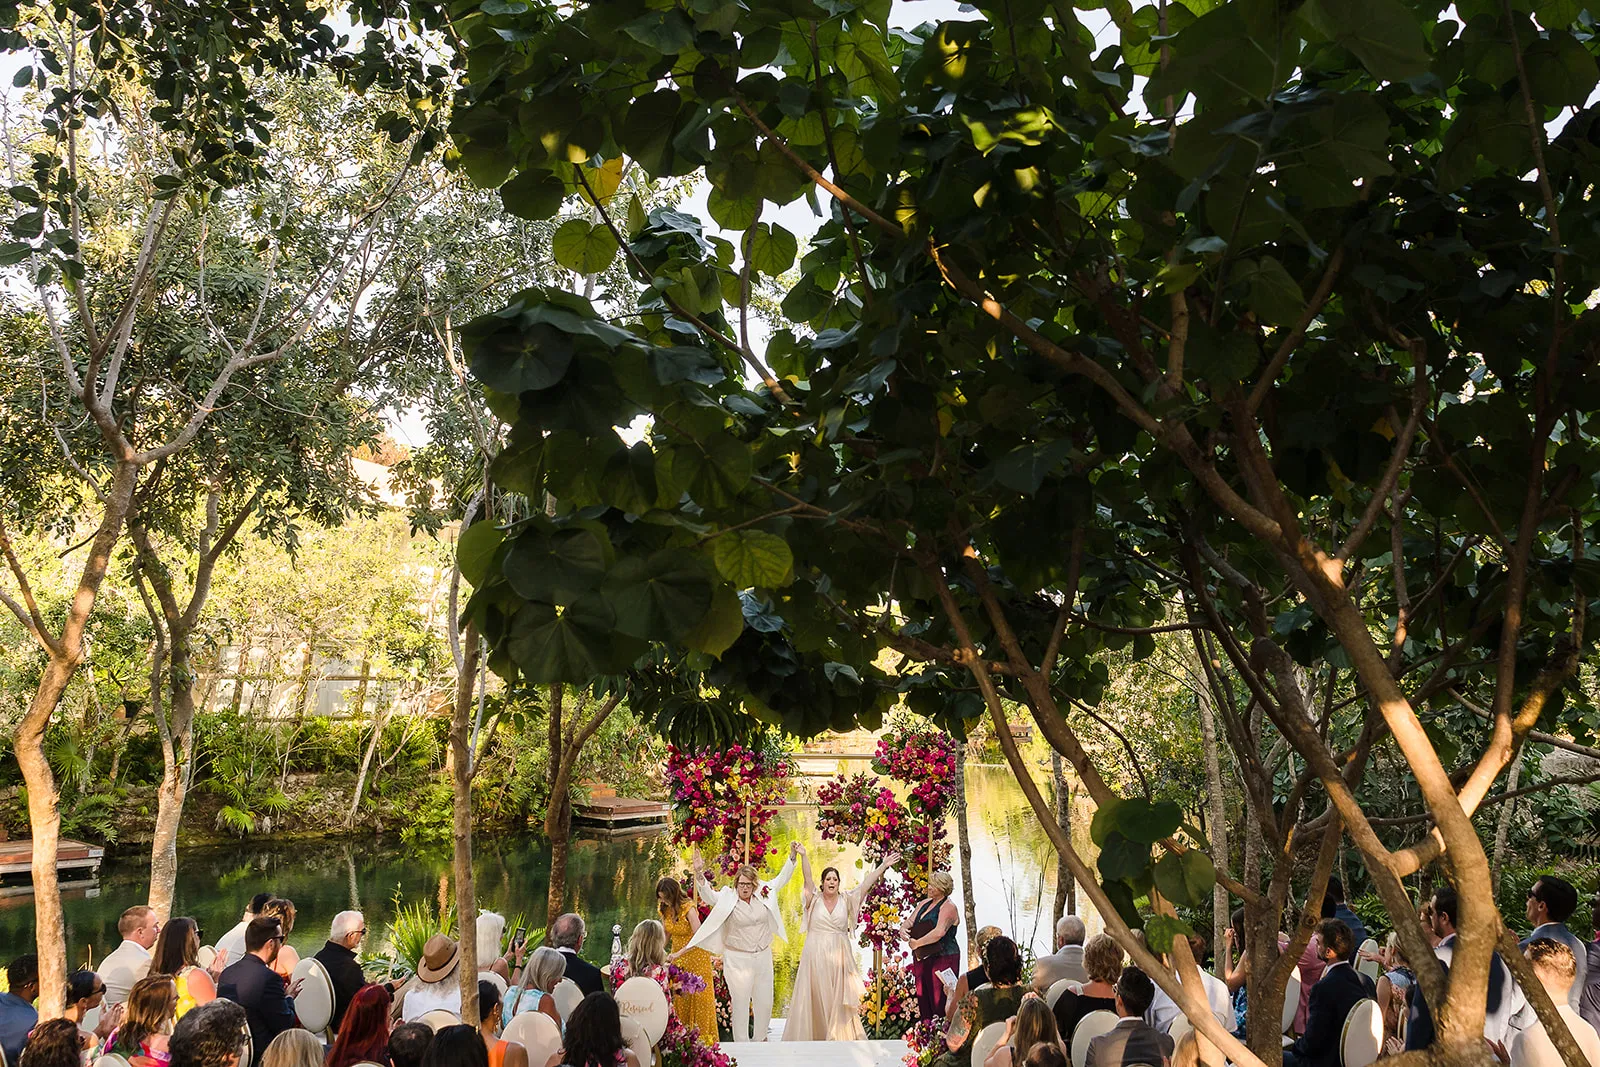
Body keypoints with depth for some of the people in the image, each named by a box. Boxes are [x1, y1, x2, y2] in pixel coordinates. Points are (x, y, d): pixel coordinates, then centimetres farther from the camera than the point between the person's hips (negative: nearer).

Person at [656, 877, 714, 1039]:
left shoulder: (688, 908, -23)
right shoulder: (664, 909, -2)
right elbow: (666, 935, 8)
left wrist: (679, 954, -32)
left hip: (696, 953, -6)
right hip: (678, 955, 6)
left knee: (699, 994, 0)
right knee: (679, 995, 3)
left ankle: (703, 1036, 9)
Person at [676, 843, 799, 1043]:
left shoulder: (764, 894, 3)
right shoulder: (727, 898, -6)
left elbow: (782, 878, 13)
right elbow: (707, 895, -19)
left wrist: (792, 857, 7)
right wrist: (699, 874, -34)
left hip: (763, 958, 4)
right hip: (738, 960, -4)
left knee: (764, 1002, 13)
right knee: (741, 1003, 0)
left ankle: (760, 1040, 31)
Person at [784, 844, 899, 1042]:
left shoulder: (846, 900, 4)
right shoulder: (815, 899, -1)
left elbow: (866, 884, -4)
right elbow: (807, 878, -15)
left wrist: (883, 866, -13)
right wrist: (803, 856, -30)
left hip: (839, 957, 2)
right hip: (815, 956, -1)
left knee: (838, 999, 5)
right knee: (815, 999, 1)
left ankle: (838, 1036, 13)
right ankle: (812, 1035, 10)